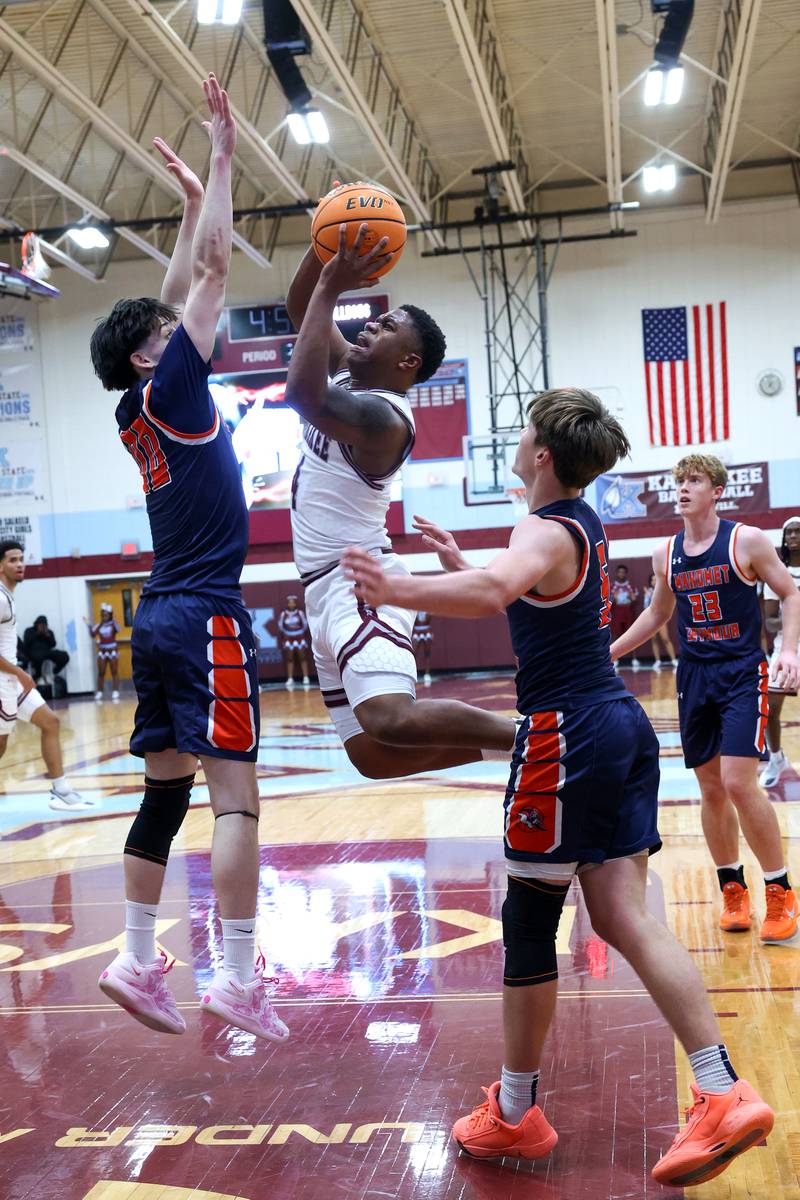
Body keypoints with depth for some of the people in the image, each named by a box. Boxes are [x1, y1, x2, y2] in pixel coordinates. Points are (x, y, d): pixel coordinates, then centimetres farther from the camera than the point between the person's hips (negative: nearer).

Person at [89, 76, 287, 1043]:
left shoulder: (138, 410, 14)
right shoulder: (166, 392, -6)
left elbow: (179, 294, 24)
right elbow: (214, 272, -7)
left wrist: (193, 199, 27)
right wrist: (221, 158, 0)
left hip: (159, 618, 9)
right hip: (206, 619, -9)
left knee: (165, 794, 10)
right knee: (235, 796, -9)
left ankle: (137, 962, 14)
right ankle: (238, 979, -9)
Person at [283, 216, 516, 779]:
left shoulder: (382, 416, -17)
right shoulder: (350, 370, 11)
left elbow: (304, 395, -34)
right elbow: (299, 309, 17)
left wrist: (331, 288, -27)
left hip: (357, 584, -9)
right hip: (327, 588, 9)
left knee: (392, 720, -32)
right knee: (372, 753, 6)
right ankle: (516, 744, 13)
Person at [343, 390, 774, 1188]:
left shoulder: (545, 531, -14)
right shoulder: (585, 526, 16)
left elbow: (494, 592, -38)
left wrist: (397, 590, -47)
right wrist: (461, 567, 28)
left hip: (567, 735, -9)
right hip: (622, 725, 9)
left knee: (528, 923, 4)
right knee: (624, 918, 7)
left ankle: (513, 1114, 17)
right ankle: (725, 1096, 2)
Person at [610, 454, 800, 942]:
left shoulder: (746, 540, -6)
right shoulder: (666, 554, 7)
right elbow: (657, 614, 20)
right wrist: (609, 652, 18)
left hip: (743, 673, -5)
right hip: (694, 677, 5)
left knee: (739, 782, -14)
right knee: (711, 789, 7)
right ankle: (733, 889, 22)